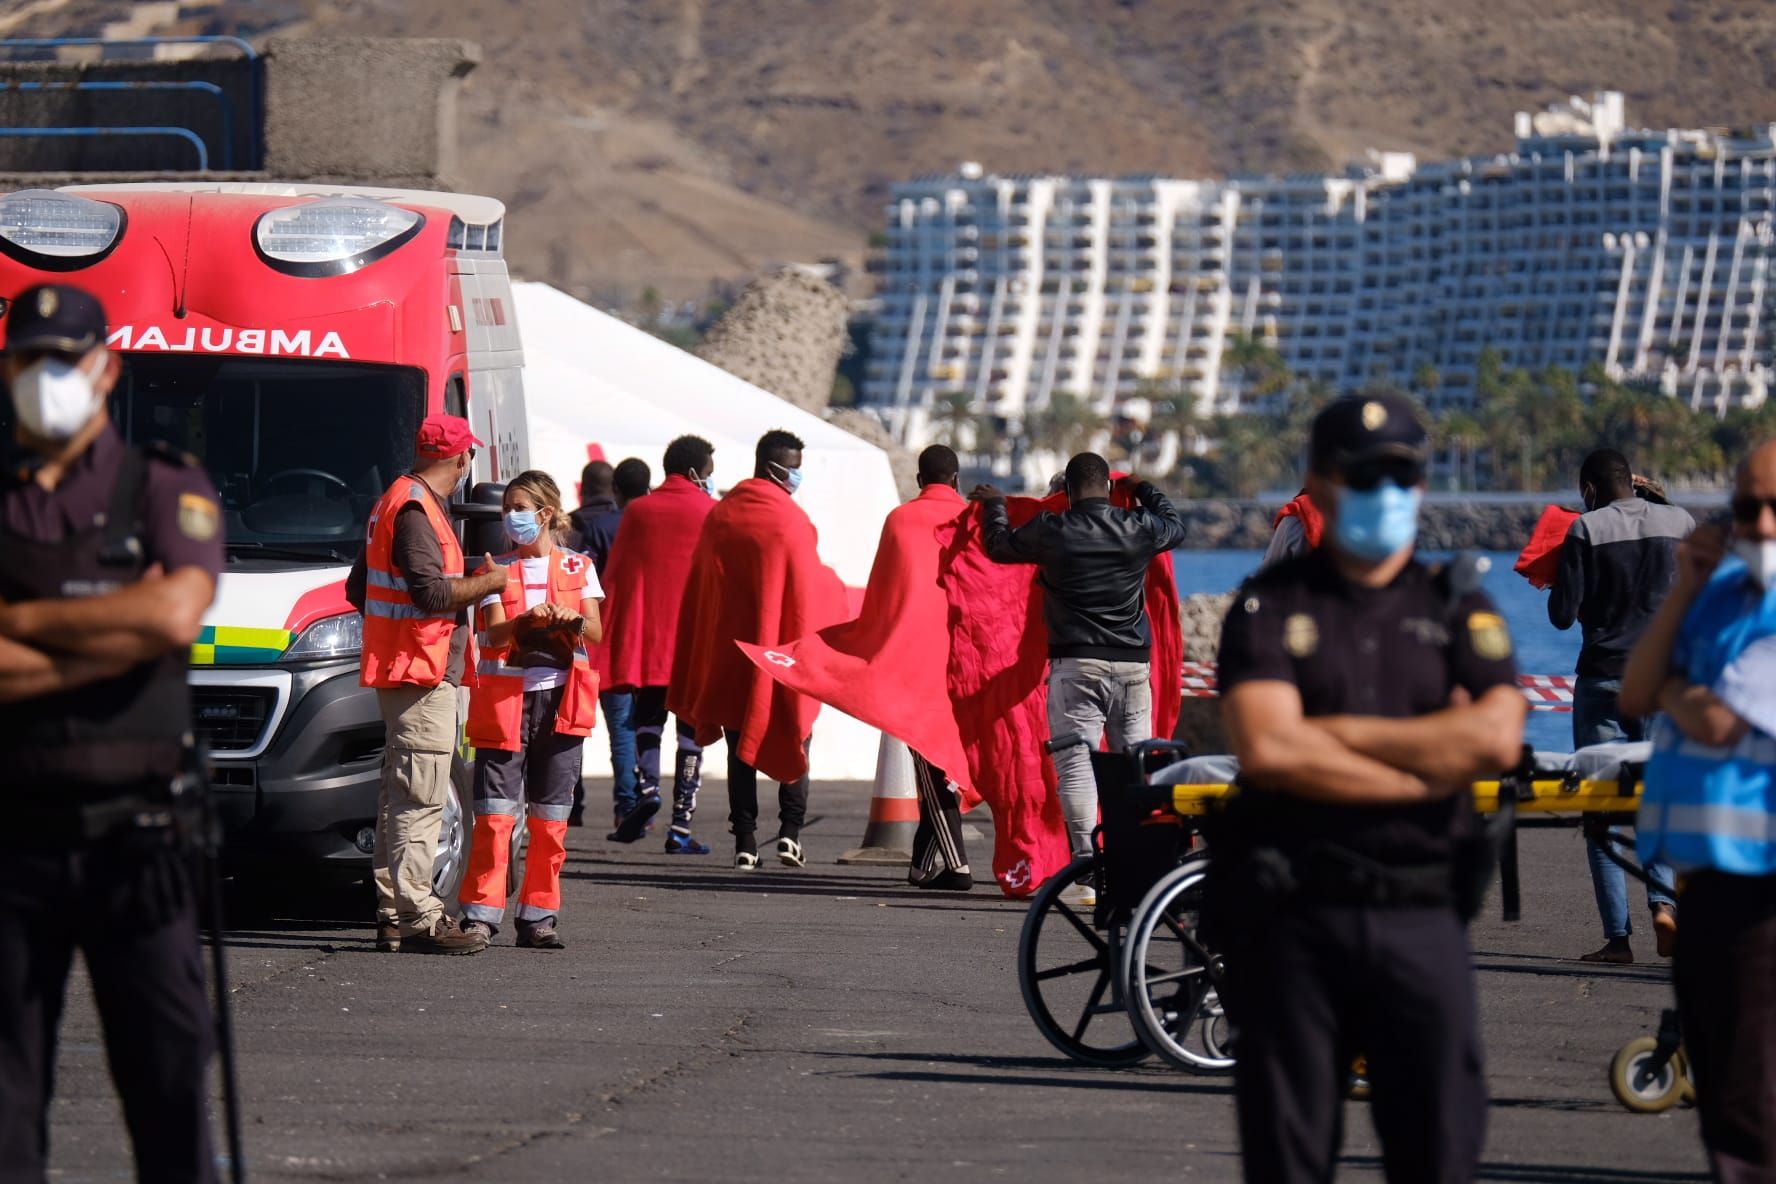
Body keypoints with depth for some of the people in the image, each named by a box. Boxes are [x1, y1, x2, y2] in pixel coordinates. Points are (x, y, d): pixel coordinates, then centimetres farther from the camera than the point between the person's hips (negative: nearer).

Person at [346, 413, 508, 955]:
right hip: (422, 671, -11)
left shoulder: (392, 503, 18)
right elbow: (430, 589, -23)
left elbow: (358, 589, 26)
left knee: (400, 795, 13)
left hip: (396, 668, 11)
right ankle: (419, 916, -14)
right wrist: (488, 583, -10)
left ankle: (392, 914, 16)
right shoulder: (417, 509, -14)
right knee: (419, 798, -12)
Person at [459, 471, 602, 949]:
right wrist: (527, 622, -26)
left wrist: (573, 621, -20)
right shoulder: (498, 570, 8)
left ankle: (539, 917, 6)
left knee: (550, 819, 2)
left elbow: (597, 633, 2)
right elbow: (495, 632, -5)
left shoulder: (578, 568, 11)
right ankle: (480, 914, -9)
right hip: (505, 697, -1)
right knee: (494, 814, -9)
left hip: (560, 699, 1)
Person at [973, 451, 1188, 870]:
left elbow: (999, 546, 14)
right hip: (1132, 663, 3)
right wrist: (1146, 490, 44)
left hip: (1075, 665, -3)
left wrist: (994, 506, 34)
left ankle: (1085, 863, -14)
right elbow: (1175, 526, 26)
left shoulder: (1051, 532, -3)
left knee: (1075, 766, -4)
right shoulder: (1139, 529, 2)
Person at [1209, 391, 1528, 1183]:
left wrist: (1335, 733, -7)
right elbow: (1265, 748, -12)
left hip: (1420, 917, 1)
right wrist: (1428, 766, -8)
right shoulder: (1269, 606, 5)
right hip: (1291, 916, -1)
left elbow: (1497, 738, -8)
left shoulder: (1458, 607, 11)